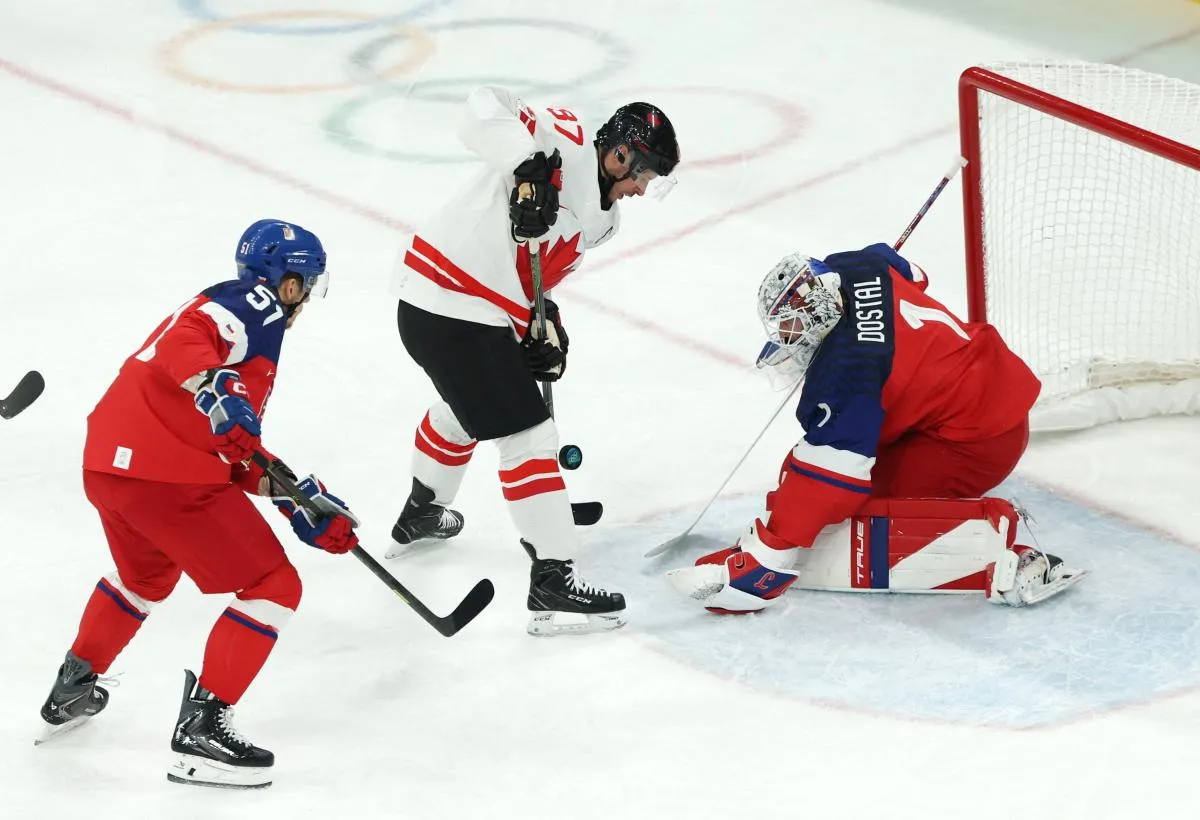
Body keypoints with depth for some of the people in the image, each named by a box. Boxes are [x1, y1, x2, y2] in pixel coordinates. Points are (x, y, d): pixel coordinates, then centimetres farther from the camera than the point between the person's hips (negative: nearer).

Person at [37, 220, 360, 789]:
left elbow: (241, 450, 24)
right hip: (169, 474, -10)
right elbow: (181, 344, -23)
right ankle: (201, 730, -2)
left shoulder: (242, 312, 26)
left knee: (145, 577, 36)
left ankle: (72, 692, 47)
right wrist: (217, 391, -36)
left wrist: (298, 503, 19)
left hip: (107, 464, 10)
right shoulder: (257, 306, -2)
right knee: (273, 588, 0)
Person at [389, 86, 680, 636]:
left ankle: (420, 516, 61)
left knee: (466, 407, 36)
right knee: (527, 437, -6)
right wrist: (530, 162, -37)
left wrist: (543, 327, 3)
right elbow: (485, 109, -24)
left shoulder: (604, 217, 14)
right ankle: (553, 583, -3)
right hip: (452, 315, -11)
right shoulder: (566, 143, -13)